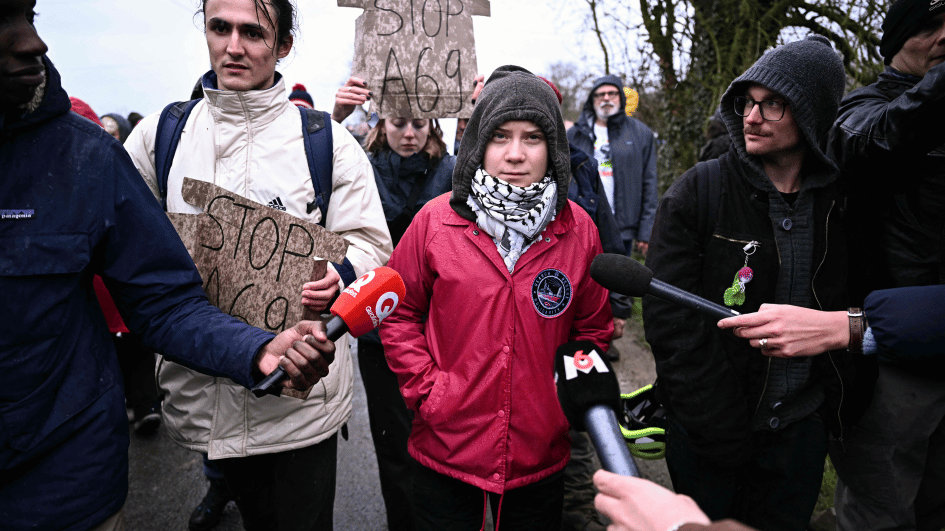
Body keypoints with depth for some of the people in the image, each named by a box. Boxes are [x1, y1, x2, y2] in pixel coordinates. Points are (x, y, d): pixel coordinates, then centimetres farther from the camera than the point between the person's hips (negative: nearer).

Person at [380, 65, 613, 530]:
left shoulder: (578, 230, -4)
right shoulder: (436, 221, -8)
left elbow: (593, 329, 8)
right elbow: (399, 314, 1)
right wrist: (426, 388, -6)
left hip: (541, 454, 2)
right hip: (445, 452, -1)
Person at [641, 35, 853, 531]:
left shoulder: (839, 201, -2)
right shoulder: (698, 192, -12)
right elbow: (670, 319, -16)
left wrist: (832, 406, 1)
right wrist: (722, 430, -17)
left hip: (801, 428, 3)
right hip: (708, 433, -3)